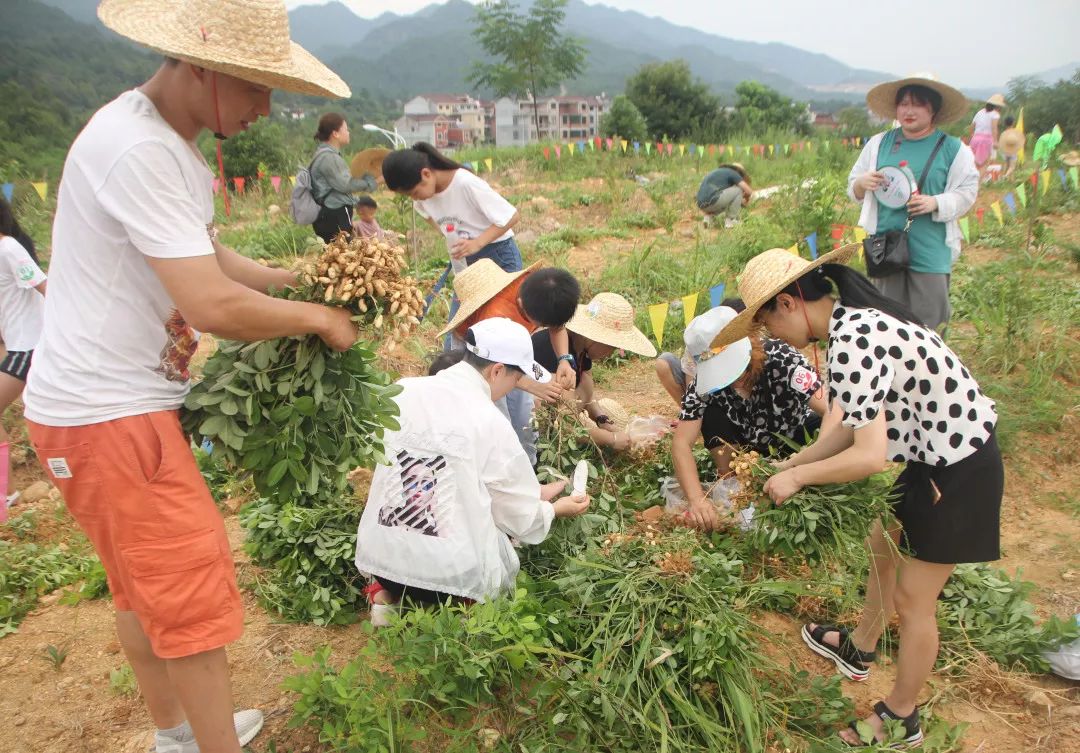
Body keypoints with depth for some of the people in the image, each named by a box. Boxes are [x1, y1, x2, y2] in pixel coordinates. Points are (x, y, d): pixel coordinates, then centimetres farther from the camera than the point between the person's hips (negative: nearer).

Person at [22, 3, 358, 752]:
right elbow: (214, 305, -28)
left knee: (148, 586, 21)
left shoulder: (170, 141, 9)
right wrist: (319, 317, -13)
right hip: (106, 415, -10)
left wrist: (296, 280, 3)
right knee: (193, 597, -2)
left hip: (129, 403, 10)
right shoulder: (137, 150, -23)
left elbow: (204, 257, 17)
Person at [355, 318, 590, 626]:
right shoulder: (490, 423, -14)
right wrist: (555, 508, 22)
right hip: (450, 573, -4)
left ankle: (391, 596, 11)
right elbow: (523, 520, -2)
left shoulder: (402, 391, 1)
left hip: (380, 555, 4)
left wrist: (532, 491, 20)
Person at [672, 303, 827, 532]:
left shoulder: (783, 360, -34)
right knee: (713, 414, -27)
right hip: (751, 445, 1)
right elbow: (681, 443, -29)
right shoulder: (702, 384, -26)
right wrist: (697, 498, -44)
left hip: (795, 437, -1)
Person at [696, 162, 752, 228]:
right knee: (738, 190, 7)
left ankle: (708, 217, 11)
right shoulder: (733, 173, 7)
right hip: (712, 201, -8)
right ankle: (730, 220, 7)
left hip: (702, 205, 8)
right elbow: (749, 192, 2)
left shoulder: (719, 172, 30)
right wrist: (746, 199, 23)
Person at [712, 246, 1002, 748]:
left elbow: (868, 456, -30)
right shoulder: (853, 320, 0)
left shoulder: (852, 341, -30)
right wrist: (793, 463, 2)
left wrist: (797, 476, -17)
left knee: (911, 599, 7)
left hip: (960, 470, -9)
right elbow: (848, 428, 4)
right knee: (883, 552, 25)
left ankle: (901, 717, 29)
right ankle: (859, 650, 50)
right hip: (932, 452, 9)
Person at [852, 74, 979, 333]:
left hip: (931, 252, -2)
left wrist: (936, 203, -18)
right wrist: (862, 182, -11)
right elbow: (853, 189, 12)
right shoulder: (878, 143, 7)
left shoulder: (953, 149, 0)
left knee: (929, 322, 0)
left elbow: (967, 193, 0)